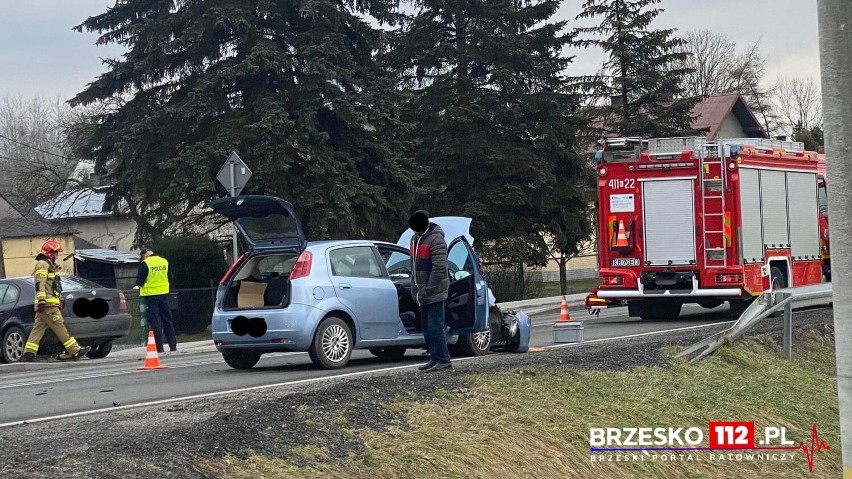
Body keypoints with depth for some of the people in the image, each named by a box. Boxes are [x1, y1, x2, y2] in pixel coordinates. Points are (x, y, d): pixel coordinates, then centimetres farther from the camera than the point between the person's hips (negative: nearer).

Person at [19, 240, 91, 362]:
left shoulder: (50, 266, 25)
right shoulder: (42, 265, -8)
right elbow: (40, 284, -18)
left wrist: (60, 299, 33)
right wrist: (41, 300, -25)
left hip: (48, 304, 10)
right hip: (48, 304, -10)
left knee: (38, 328, 5)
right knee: (59, 327, -9)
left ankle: (28, 353, 2)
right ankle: (74, 351, -9)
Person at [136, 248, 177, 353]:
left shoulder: (145, 264, -13)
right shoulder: (164, 261, 4)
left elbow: (139, 282, -12)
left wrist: (140, 283, 9)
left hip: (151, 295, -5)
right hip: (164, 293, 5)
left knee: (155, 322, 0)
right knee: (167, 320, 12)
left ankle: (159, 347, -1)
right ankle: (173, 345, 12)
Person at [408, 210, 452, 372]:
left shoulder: (436, 240, -16)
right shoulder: (415, 239, 13)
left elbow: (439, 269, -21)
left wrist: (427, 290, -19)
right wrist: (415, 288, 15)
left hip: (434, 292, -9)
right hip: (423, 293, 9)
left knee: (435, 327, -11)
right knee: (427, 328, 12)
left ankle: (443, 360, -8)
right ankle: (434, 358, 18)